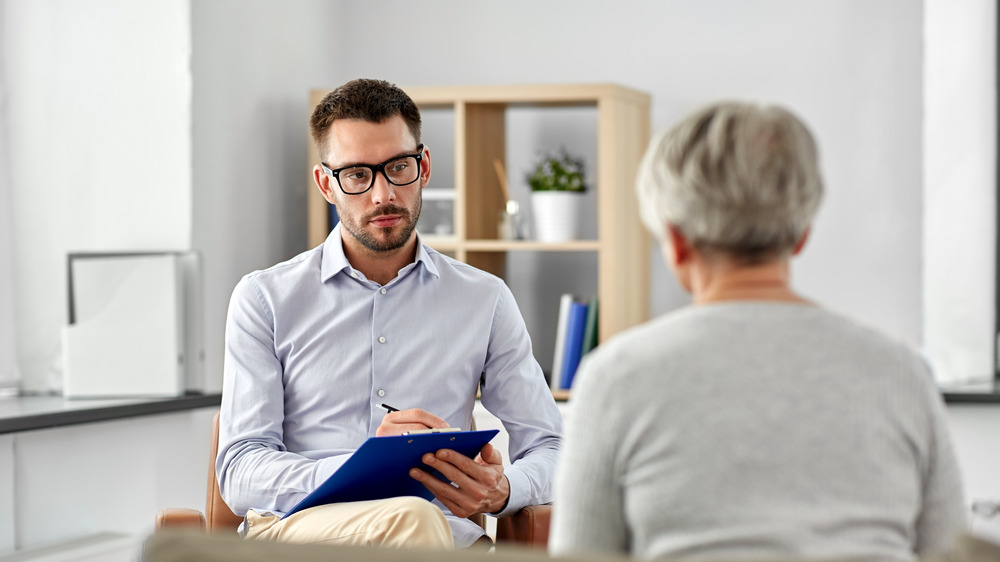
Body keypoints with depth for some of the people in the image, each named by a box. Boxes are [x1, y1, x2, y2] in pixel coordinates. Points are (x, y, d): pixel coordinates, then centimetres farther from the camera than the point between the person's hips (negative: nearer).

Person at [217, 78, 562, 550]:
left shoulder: (484, 301, 17)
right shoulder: (265, 300, 10)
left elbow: (550, 451, 16)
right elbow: (240, 476, 0)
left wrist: (503, 490, -10)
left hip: (443, 535, 3)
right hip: (295, 531, -2)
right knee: (412, 519, -37)